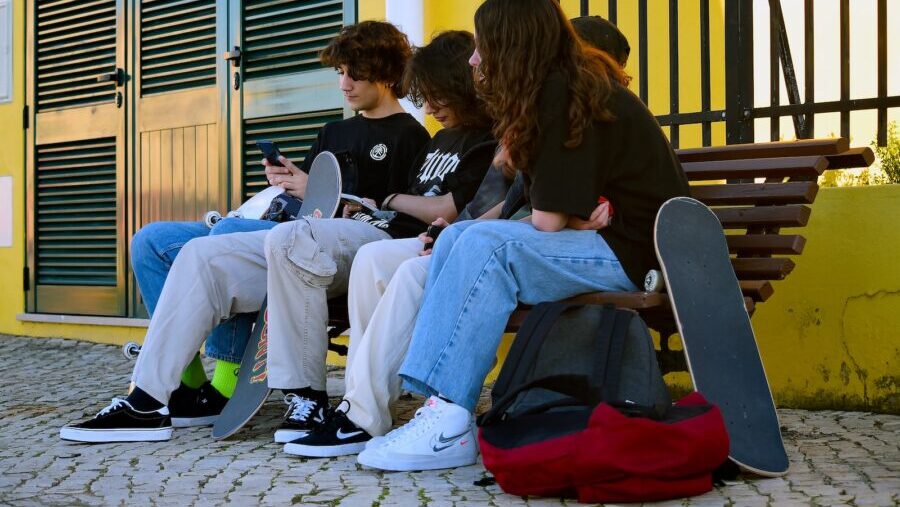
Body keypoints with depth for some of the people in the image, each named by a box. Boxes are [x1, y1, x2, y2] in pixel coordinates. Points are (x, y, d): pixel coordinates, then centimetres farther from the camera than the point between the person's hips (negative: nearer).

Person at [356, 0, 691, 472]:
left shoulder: (568, 96, -15)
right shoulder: (562, 86, 14)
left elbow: (548, 221, -19)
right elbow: (550, 213, 10)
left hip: (633, 251, -9)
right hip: (600, 240, 9)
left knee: (486, 243, -26)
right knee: (457, 236, -4)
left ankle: (449, 426, -25)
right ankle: (439, 408, -14)